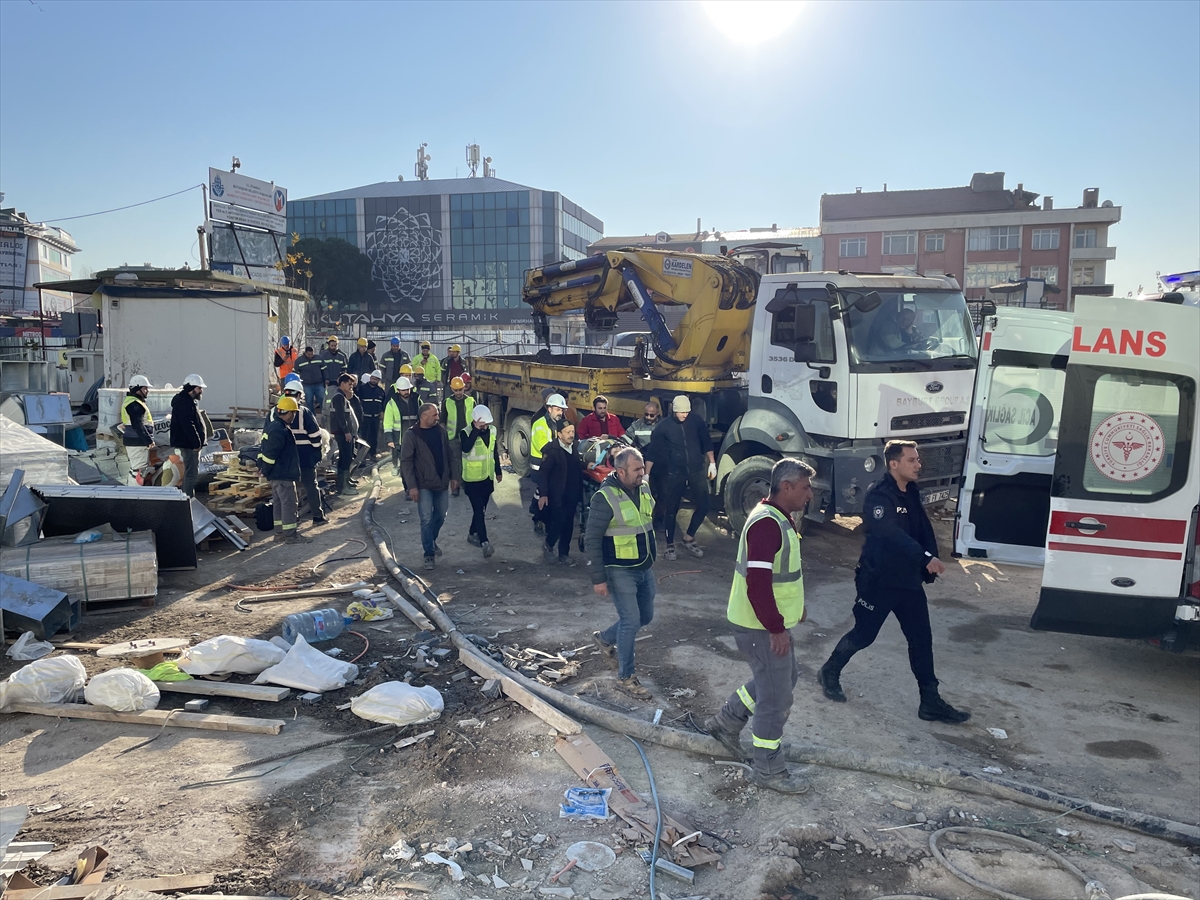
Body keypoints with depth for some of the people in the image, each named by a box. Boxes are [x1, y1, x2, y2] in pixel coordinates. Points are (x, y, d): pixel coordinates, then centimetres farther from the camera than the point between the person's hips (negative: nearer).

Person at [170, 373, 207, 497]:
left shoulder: (190, 402, 17)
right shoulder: (184, 403, -17)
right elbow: (188, 426, -24)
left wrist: (198, 441, 18)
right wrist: (196, 443, -22)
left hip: (192, 444, 11)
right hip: (189, 445, -11)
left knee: (191, 473, 18)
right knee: (191, 473, -9)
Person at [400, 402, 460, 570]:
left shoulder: (441, 430, 2)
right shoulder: (412, 435, -12)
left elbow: (449, 454, 9)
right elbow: (406, 462, -12)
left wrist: (454, 476, 8)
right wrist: (411, 486, -16)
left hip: (442, 482, 5)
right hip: (424, 485, -5)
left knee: (440, 516, 16)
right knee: (427, 519, -5)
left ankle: (432, 541, 39)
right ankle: (429, 553, 5)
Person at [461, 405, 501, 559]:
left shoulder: (492, 430, 1)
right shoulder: (467, 433, -16)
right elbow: (466, 448, -37)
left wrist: (498, 471, 17)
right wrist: (476, 430, -37)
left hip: (487, 477, 6)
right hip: (472, 479, -6)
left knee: (481, 509, 16)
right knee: (479, 511, -9)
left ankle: (473, 534, 33)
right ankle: (484, 542, -11)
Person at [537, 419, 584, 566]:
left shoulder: (574, 447, 7)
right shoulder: (552, 449, -13)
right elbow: (543, 472, -14)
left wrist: (579, 493, 8)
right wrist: (543, 494, -18)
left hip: (572, 495, 6)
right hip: (557, 495, -6)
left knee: (568, 525, 10)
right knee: (558, 522, -5)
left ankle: (564, 553, 22)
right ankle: (548, 547, 20)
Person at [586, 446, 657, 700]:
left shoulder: (643, 488, 1)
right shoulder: (606, 497, -21)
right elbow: (592, 541, -18)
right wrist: (598, 579, -18)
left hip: (644, 568, 8)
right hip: (620, 571, -8)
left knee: (645, 616, 16)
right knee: (631, 620, -5)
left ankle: (605, 638, 39)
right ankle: (625, 677, 13)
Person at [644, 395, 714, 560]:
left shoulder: (696, 421, -2)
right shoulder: (663, 427, -8)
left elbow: (706, 443, 9)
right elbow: (653, 452, -6)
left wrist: (712, 463, 7)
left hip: (696, 472, 2)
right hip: (674, 474, -2)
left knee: (703, 505, -2)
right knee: (671, 510, 4)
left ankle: (689, 538, 18)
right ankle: (670, 545, 17)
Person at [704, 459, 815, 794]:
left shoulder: (780, 519, 8)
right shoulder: (766, 524, -26)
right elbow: (757, 583, -31)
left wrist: (794, 604, 23)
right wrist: (776, 628, -25)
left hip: (771, 621, 10)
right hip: (761, 627, -10)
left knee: (785, 676, 25)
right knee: (776, 698, 2)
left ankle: (726, 722, 35)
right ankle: (769, 770, 19)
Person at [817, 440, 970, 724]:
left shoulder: (911, 493, 7)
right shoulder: (878, 496, -20)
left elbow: (924, 530, 13)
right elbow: (892, 535, -34)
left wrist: (928, 569, 4)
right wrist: (926, 557, -40)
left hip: (908, 579, 7)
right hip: (878, 580, -7)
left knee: (922, 640, 8)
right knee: (863, 635, 7)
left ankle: (931, 703, 17)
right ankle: (830, 672, 30)